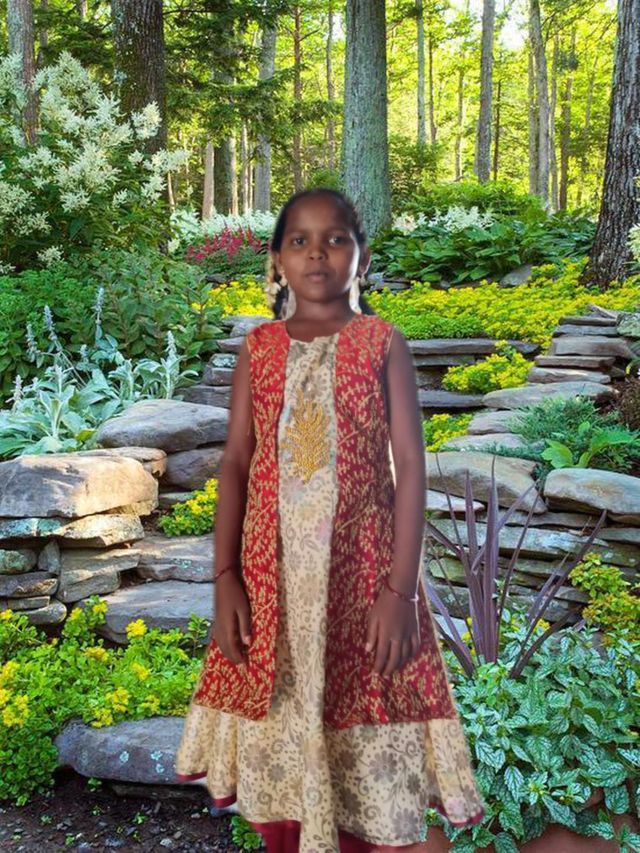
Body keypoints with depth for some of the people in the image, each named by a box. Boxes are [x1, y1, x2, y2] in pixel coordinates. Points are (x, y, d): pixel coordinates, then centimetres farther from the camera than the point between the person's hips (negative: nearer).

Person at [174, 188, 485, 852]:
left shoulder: (381, 343, -3)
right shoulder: (259, 347, 4)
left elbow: (410, 467, -6)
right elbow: (235, 464, 3)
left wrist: (401, 589, -11)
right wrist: (225, 579, -3)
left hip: (359, 565, -2)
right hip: (273, 568, 2)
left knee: (357, 728, 6)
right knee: (279, 723, 11)